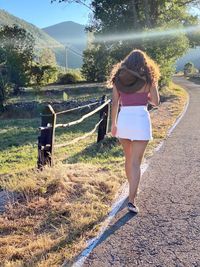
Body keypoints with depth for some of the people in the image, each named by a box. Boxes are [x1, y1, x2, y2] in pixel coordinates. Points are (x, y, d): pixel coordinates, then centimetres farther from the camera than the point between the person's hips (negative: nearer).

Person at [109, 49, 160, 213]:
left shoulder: (118, 78, 7)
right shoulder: (148, 78, 0)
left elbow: (114, 104, 3)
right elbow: (156, 102, 3)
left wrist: (113, 124, 10)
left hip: (123, 119, 3)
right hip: (141, 120, -3)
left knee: (128, 158, 21)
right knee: (136, 163, -1)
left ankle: (133, 189, 38)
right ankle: (132, 200, -6)